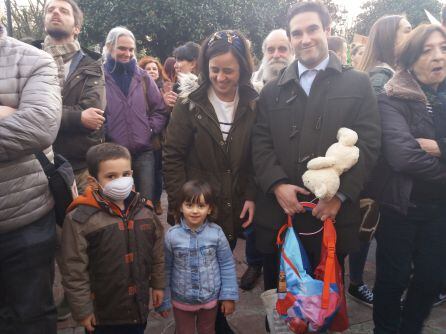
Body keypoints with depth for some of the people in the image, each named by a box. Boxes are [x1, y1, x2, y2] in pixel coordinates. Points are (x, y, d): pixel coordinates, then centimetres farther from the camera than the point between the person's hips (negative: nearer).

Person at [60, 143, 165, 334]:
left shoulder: (144, 210, -5)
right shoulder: (80, 219, -20)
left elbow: (157, 252, 5)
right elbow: (74, 270, -15)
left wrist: (158, 284, 9)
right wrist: (82, 309, -10)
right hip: (103, 312, -4)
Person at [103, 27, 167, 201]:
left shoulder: (143, 77, 9)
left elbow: (160, 110, 11)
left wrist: (150, 129, 0)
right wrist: (103, 137, -7)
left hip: (143, 152, 3)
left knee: (146, 201, 10)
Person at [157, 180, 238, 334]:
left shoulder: (216, 233, -18)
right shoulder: (172, 235, -18)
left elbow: (227, 265, -8)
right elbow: (165, 270, -8)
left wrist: (229, 296, -5)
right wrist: (163, 301, -1)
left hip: (210, 299, 1)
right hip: (181, 300, 0)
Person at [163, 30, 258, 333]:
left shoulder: (252, 104, -1)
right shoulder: (190, 102, -9)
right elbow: (173, 156, -9)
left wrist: (251, 196, -7)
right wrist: (181, 202, -12)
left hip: (232, 210, 3)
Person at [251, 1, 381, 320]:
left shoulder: (357, 83, 5)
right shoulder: (273, 90, 10)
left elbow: (368, 143, -3)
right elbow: (261, 144, 3)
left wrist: (340, 195, -12)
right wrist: (277, 184, -12)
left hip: (333, 213, -1)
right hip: (279, 214, 2)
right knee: (277, 296, 17)